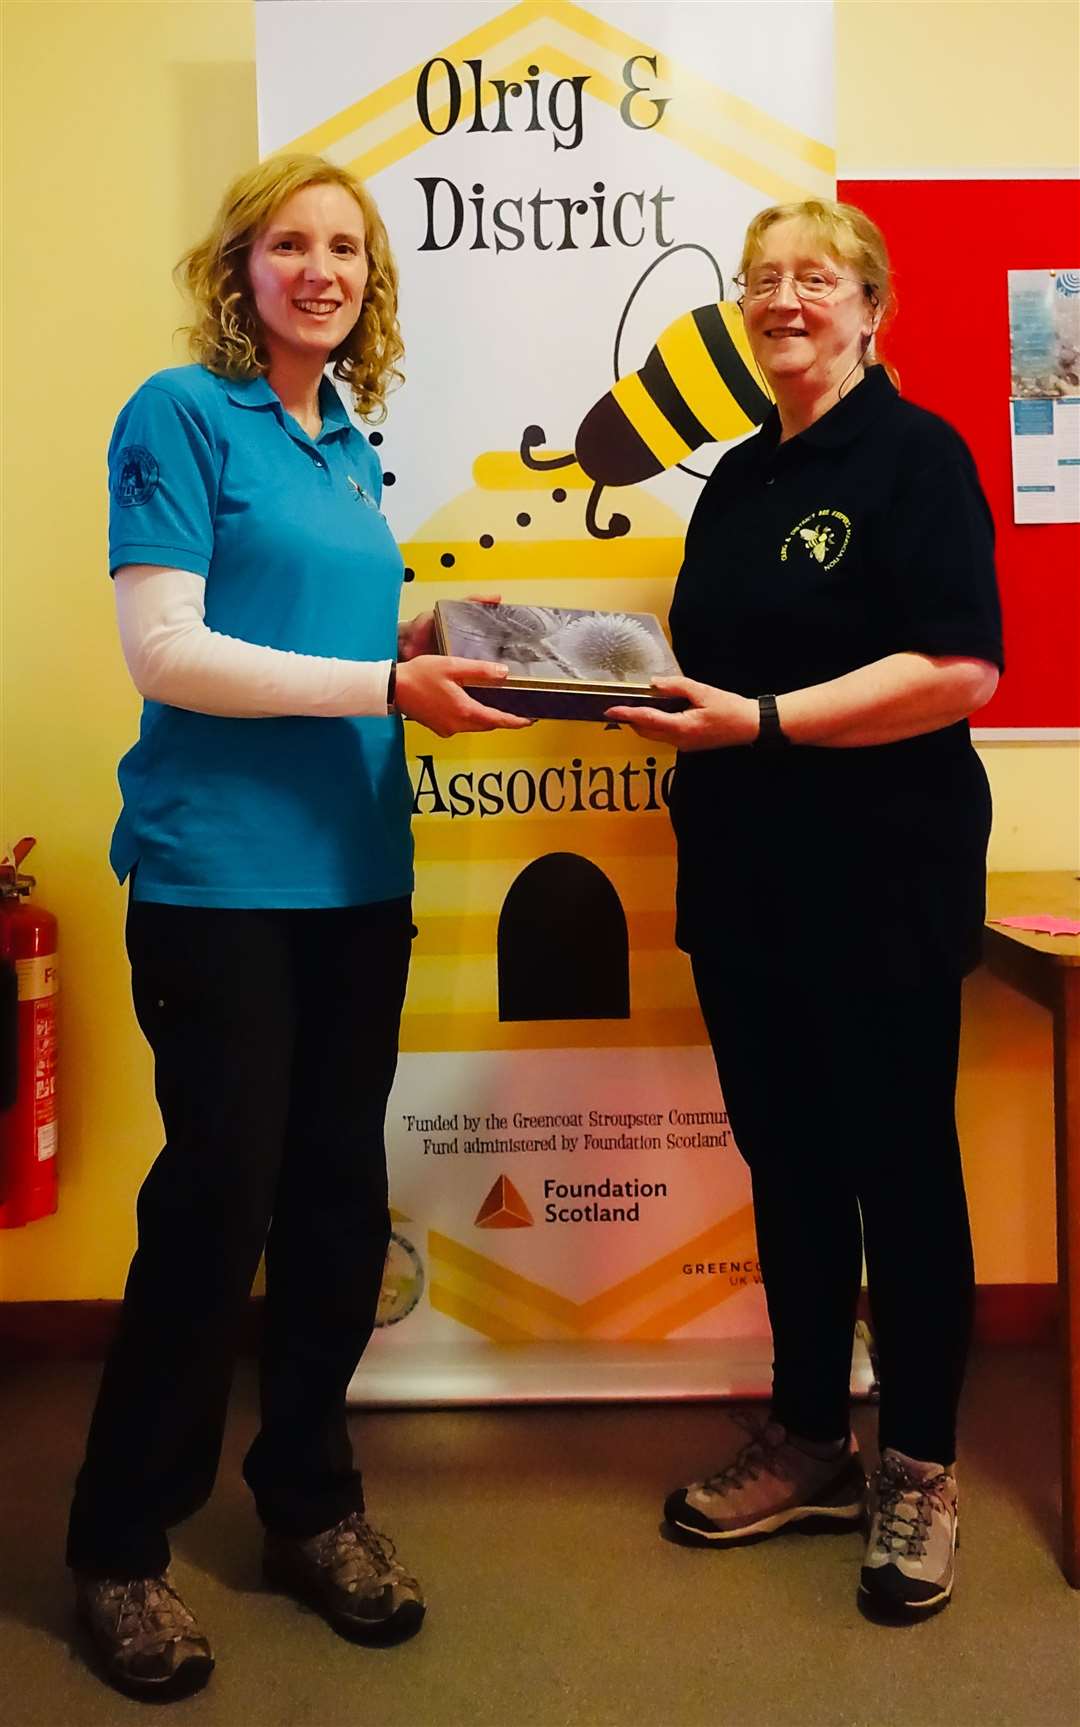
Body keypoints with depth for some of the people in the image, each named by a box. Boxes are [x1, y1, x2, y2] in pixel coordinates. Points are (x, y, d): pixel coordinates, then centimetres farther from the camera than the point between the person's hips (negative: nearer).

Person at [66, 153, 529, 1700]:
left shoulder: (348, 443, 16)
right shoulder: (182, 413, -3)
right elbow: (164, 649, -13)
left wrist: (427, 646, 5)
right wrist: (382, 683, -17)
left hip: (358, 867, 7)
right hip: (220, 869, -6)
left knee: (340, 1193, 11)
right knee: (219, 1197, 0)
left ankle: (310, 1501, 31)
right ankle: (120, 1545, 23)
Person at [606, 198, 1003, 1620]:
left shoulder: (917, 455, -6)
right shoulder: (738, 477, 16)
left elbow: (962, 669, -18)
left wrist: (758, 720, -24)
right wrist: (648, 688, 5)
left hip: (881, 874, -7)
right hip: (742, 875, 7)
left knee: (897, 1160, 5)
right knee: (785, 1156, 13)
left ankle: (919, 1468, 24)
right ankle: (808, 1443, 30)